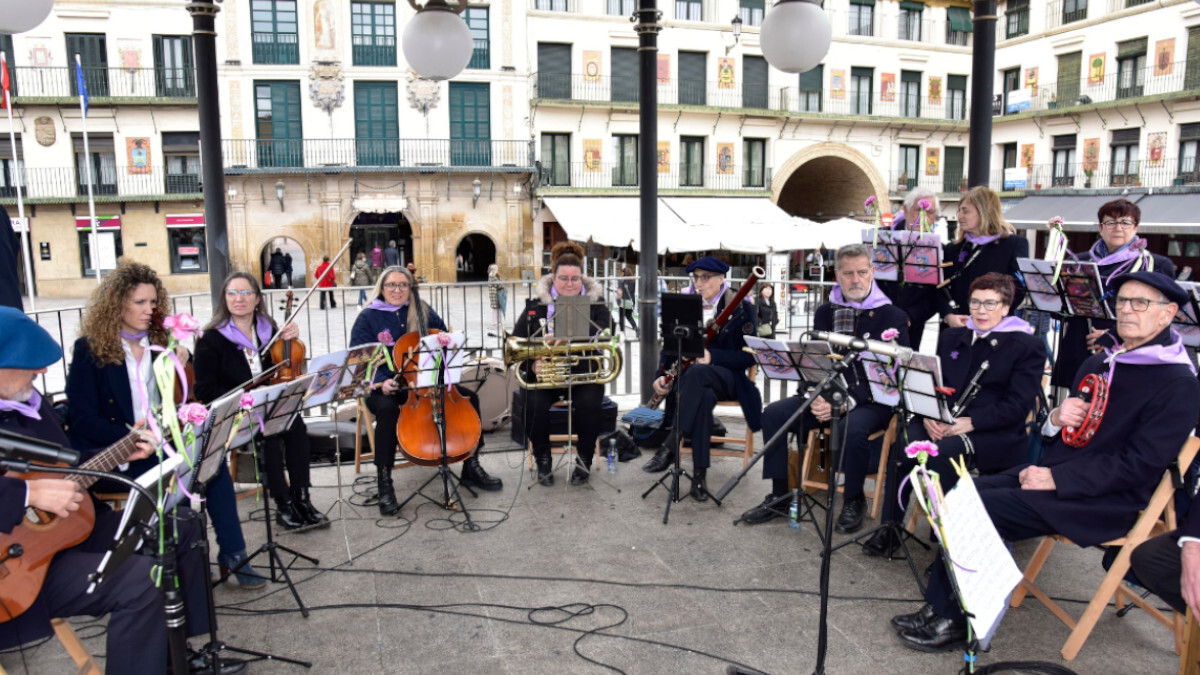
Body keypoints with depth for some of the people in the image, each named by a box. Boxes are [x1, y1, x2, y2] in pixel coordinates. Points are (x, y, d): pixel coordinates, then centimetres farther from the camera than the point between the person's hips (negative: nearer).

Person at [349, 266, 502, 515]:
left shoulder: (423, 312, 9)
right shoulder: (368, 318, -1)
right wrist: (380, 382, -25)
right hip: (385, 387, -4)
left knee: (469, 397, -13)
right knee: (387, 409, -38)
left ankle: (471, 468, 1)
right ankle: (384, 484, -23)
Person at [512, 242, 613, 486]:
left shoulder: (595, 303, 6)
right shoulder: (537, 306, 7)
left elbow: (603, 335, -13)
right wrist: (532, 364, -18)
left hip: (584, 375, 0)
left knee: (589, 403, -31)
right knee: (533, 404, -29)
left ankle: (584, 460, -5)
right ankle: (543, 460, -3)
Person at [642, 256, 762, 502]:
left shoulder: (741, 308, -2)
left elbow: (749, 356, -8)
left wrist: (712, 356, -23)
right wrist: (662, 375, -7)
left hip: (727, 376, -2)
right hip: (690, 376, 3)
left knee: (696, 373, -40)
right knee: (703, 396, -37)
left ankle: (670, 447, -39)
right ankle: (699, 474, -35)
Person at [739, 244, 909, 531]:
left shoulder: (893, 317, -4)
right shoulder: (825, 313, 11)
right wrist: (815, 396, -14)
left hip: (873, 400, -5)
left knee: (852, 428, -37)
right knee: (773, 414, -16)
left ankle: (853, 501, -9)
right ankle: (779, 496, -5)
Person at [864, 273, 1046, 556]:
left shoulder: (1028, 346, 3)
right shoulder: (950, 338, 20)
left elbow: (1017, 406, -7)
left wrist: (970, 423, -19)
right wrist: (929, 415, -9)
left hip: (995, 434, -4)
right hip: (942, 424, 4)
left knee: (942, 453, -35)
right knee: (903, 444, -28)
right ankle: (889, 530, -18)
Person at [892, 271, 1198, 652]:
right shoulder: (1097, 364, 16)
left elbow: (1140, 465, -17)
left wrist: (1056, 478, -21)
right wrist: (1057, 418, -4)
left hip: (1105, 503, -8)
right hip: (1052, 472, 8)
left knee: (977, 509, -23)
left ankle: (955, 620, -9)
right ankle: (940, 605, -7)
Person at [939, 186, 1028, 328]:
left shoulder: (1015, 245, 2)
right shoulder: (952, 249, 14)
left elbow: (1018, 290, -5)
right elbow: (941, 288, 7)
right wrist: (949, 315, -12)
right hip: (955, 328, 4)